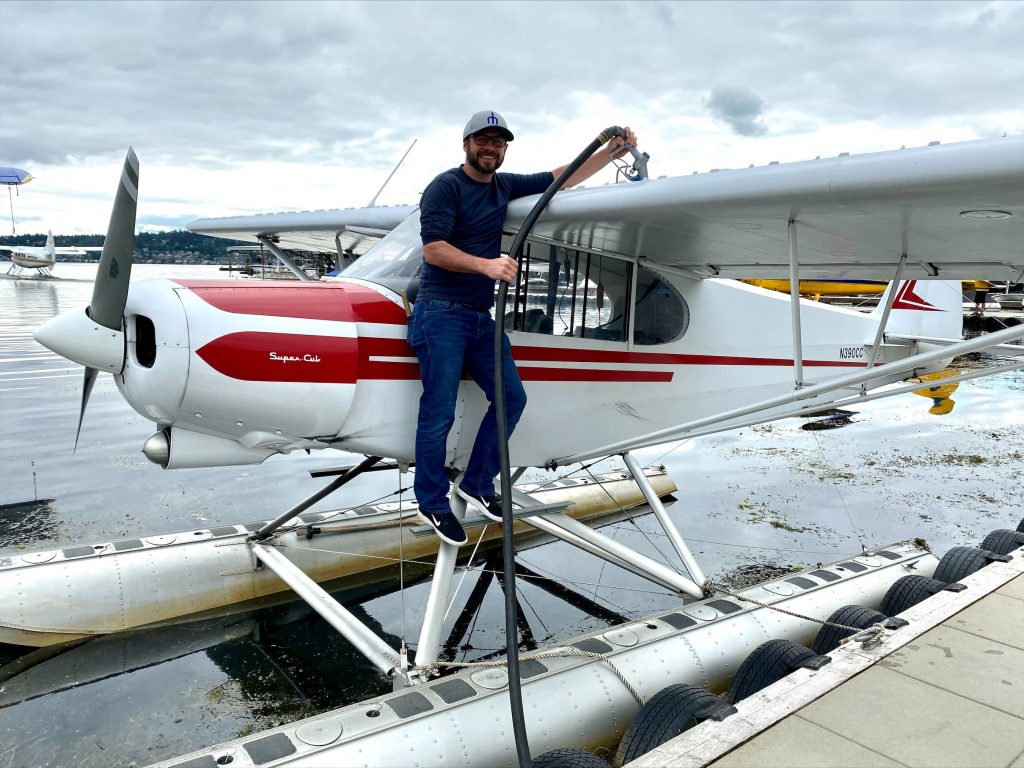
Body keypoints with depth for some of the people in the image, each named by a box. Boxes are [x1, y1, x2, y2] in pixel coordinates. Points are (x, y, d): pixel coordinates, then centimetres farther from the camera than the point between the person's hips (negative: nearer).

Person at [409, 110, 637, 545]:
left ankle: (476, 484, 21)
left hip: (482, 315, 8)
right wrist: (487, 265, -27)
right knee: (439, 414, -5)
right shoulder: (446, 186, -6)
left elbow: (562, 179, 20)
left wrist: (612, 152, 13)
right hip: (442, 313, -7)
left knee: (511, 397, 6)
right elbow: (433, 249, -17)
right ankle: (432, 503, 12)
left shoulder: (505, 187, 14)